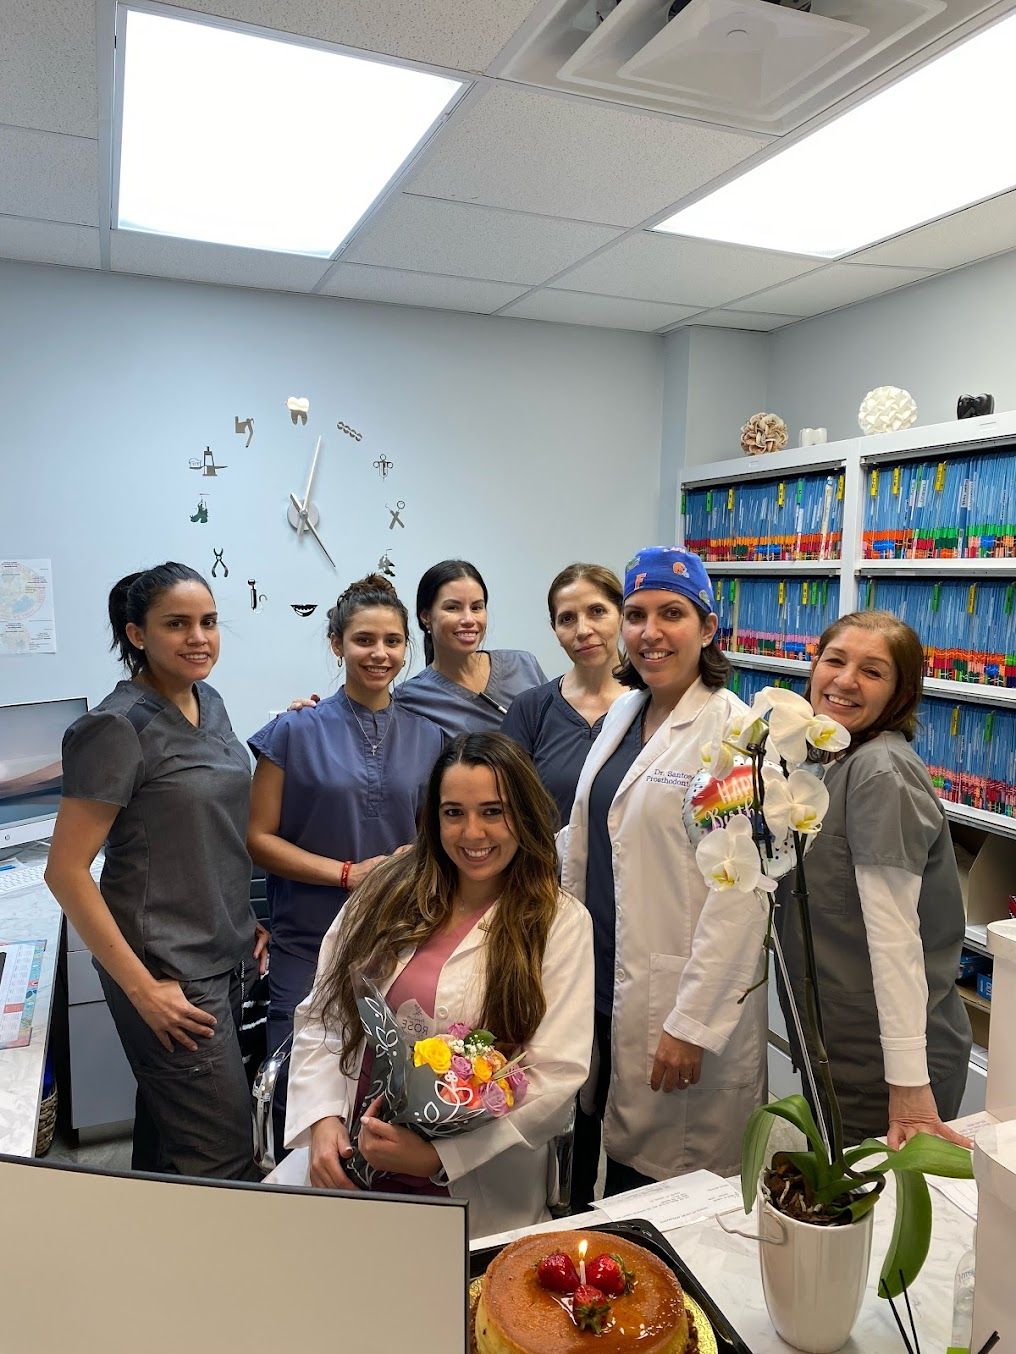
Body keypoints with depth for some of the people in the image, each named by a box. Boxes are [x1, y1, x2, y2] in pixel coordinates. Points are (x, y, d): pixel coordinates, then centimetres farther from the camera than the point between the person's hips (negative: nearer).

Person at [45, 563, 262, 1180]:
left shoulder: (209, 701, 5)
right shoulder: (119, 726, -18)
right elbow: (66, 872, -18)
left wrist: (246, 918, 13)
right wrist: (142, 988, -17)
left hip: (225, 954, 7)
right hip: (170, 973, -7)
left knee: (167, 1129, 22)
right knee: (225, 1158, 0)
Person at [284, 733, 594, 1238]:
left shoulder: (560, 924, -4)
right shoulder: (386, 893, 6)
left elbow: (556, 1077, -9)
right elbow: (322, 1019, 8)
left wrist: (438, 1156, -16)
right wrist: (323, 1119, -8)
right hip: (351, 1171, 2)